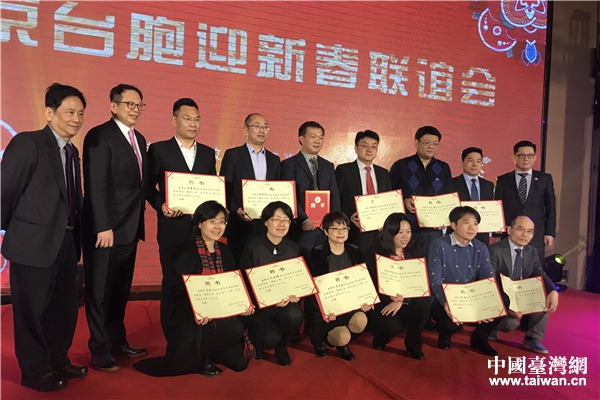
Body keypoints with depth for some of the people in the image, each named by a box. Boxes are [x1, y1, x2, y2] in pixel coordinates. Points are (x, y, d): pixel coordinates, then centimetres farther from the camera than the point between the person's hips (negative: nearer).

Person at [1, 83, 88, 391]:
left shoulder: (72, 152, 11)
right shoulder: (27, 143, -12)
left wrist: (75, 239, 8)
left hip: (65, 245, 8)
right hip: (33, 245, -7)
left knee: (65, 307, 18)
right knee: (32, 310, 8)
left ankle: (57, 361, 36)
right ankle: (35, 371, 26)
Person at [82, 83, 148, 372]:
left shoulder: (139, 139, 14)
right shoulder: (99, 136, -9)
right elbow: (96, 185, -16)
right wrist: (103, 227, -20)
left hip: (130, 228, 7)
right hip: (105, 228, -7)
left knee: (121, 290, 15)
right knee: (100, 291, 6)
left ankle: (118, 341, 29)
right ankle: (100, 349, 20)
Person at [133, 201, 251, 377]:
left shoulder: (224, 252, 7)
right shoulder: (185, 252, -13)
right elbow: (174, 291, -17)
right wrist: (195, 311, -33)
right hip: (187, 316, -6)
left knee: (239, 362, -4)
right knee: (235, 330, -29)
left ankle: (205, 350, 21)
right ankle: (199, 357, -2)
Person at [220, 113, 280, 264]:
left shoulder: (274, 159, 15)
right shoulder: (232, 155, 3)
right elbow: (224, 189, -2)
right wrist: (237, 210, -16)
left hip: (268, 226, 3)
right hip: (241, 225, -3)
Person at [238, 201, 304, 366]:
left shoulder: (293, 248, 3)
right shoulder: (253, 247, -10)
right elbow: (245, 282, -10)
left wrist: (295, 294, -15)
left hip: (285, 303, 3)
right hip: (258, 304, -3)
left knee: (295, 315, -31)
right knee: (271, 338, -26)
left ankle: (282, 346, 3)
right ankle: (253, 338, 14)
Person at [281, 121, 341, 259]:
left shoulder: (328, 166, 16)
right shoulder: (289, 164, 0)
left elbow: (335, 196, 10)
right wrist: (304, 219, -20)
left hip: (326, 229, 4)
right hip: (301, 230, -4)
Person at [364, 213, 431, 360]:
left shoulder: (414, 250, -1)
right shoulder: (375, 251, -11)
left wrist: (402, 301, -23)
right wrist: (393, 297, -30)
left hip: (407, 299, 3)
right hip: (381, 300, -3)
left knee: (424, 304, -28)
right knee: (392, 327, -29)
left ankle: (414, 344, -2)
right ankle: (380, 338, 12)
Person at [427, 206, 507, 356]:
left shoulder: (480, 248, 2)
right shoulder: (439, 246, -13)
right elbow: (435, 281, -19)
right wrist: (447, 304, -35)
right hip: (444, 300, -4)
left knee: (503, 301, -19)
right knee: (452, 323, -34)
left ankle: (479, 337, 6)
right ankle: (445, 334, 8)